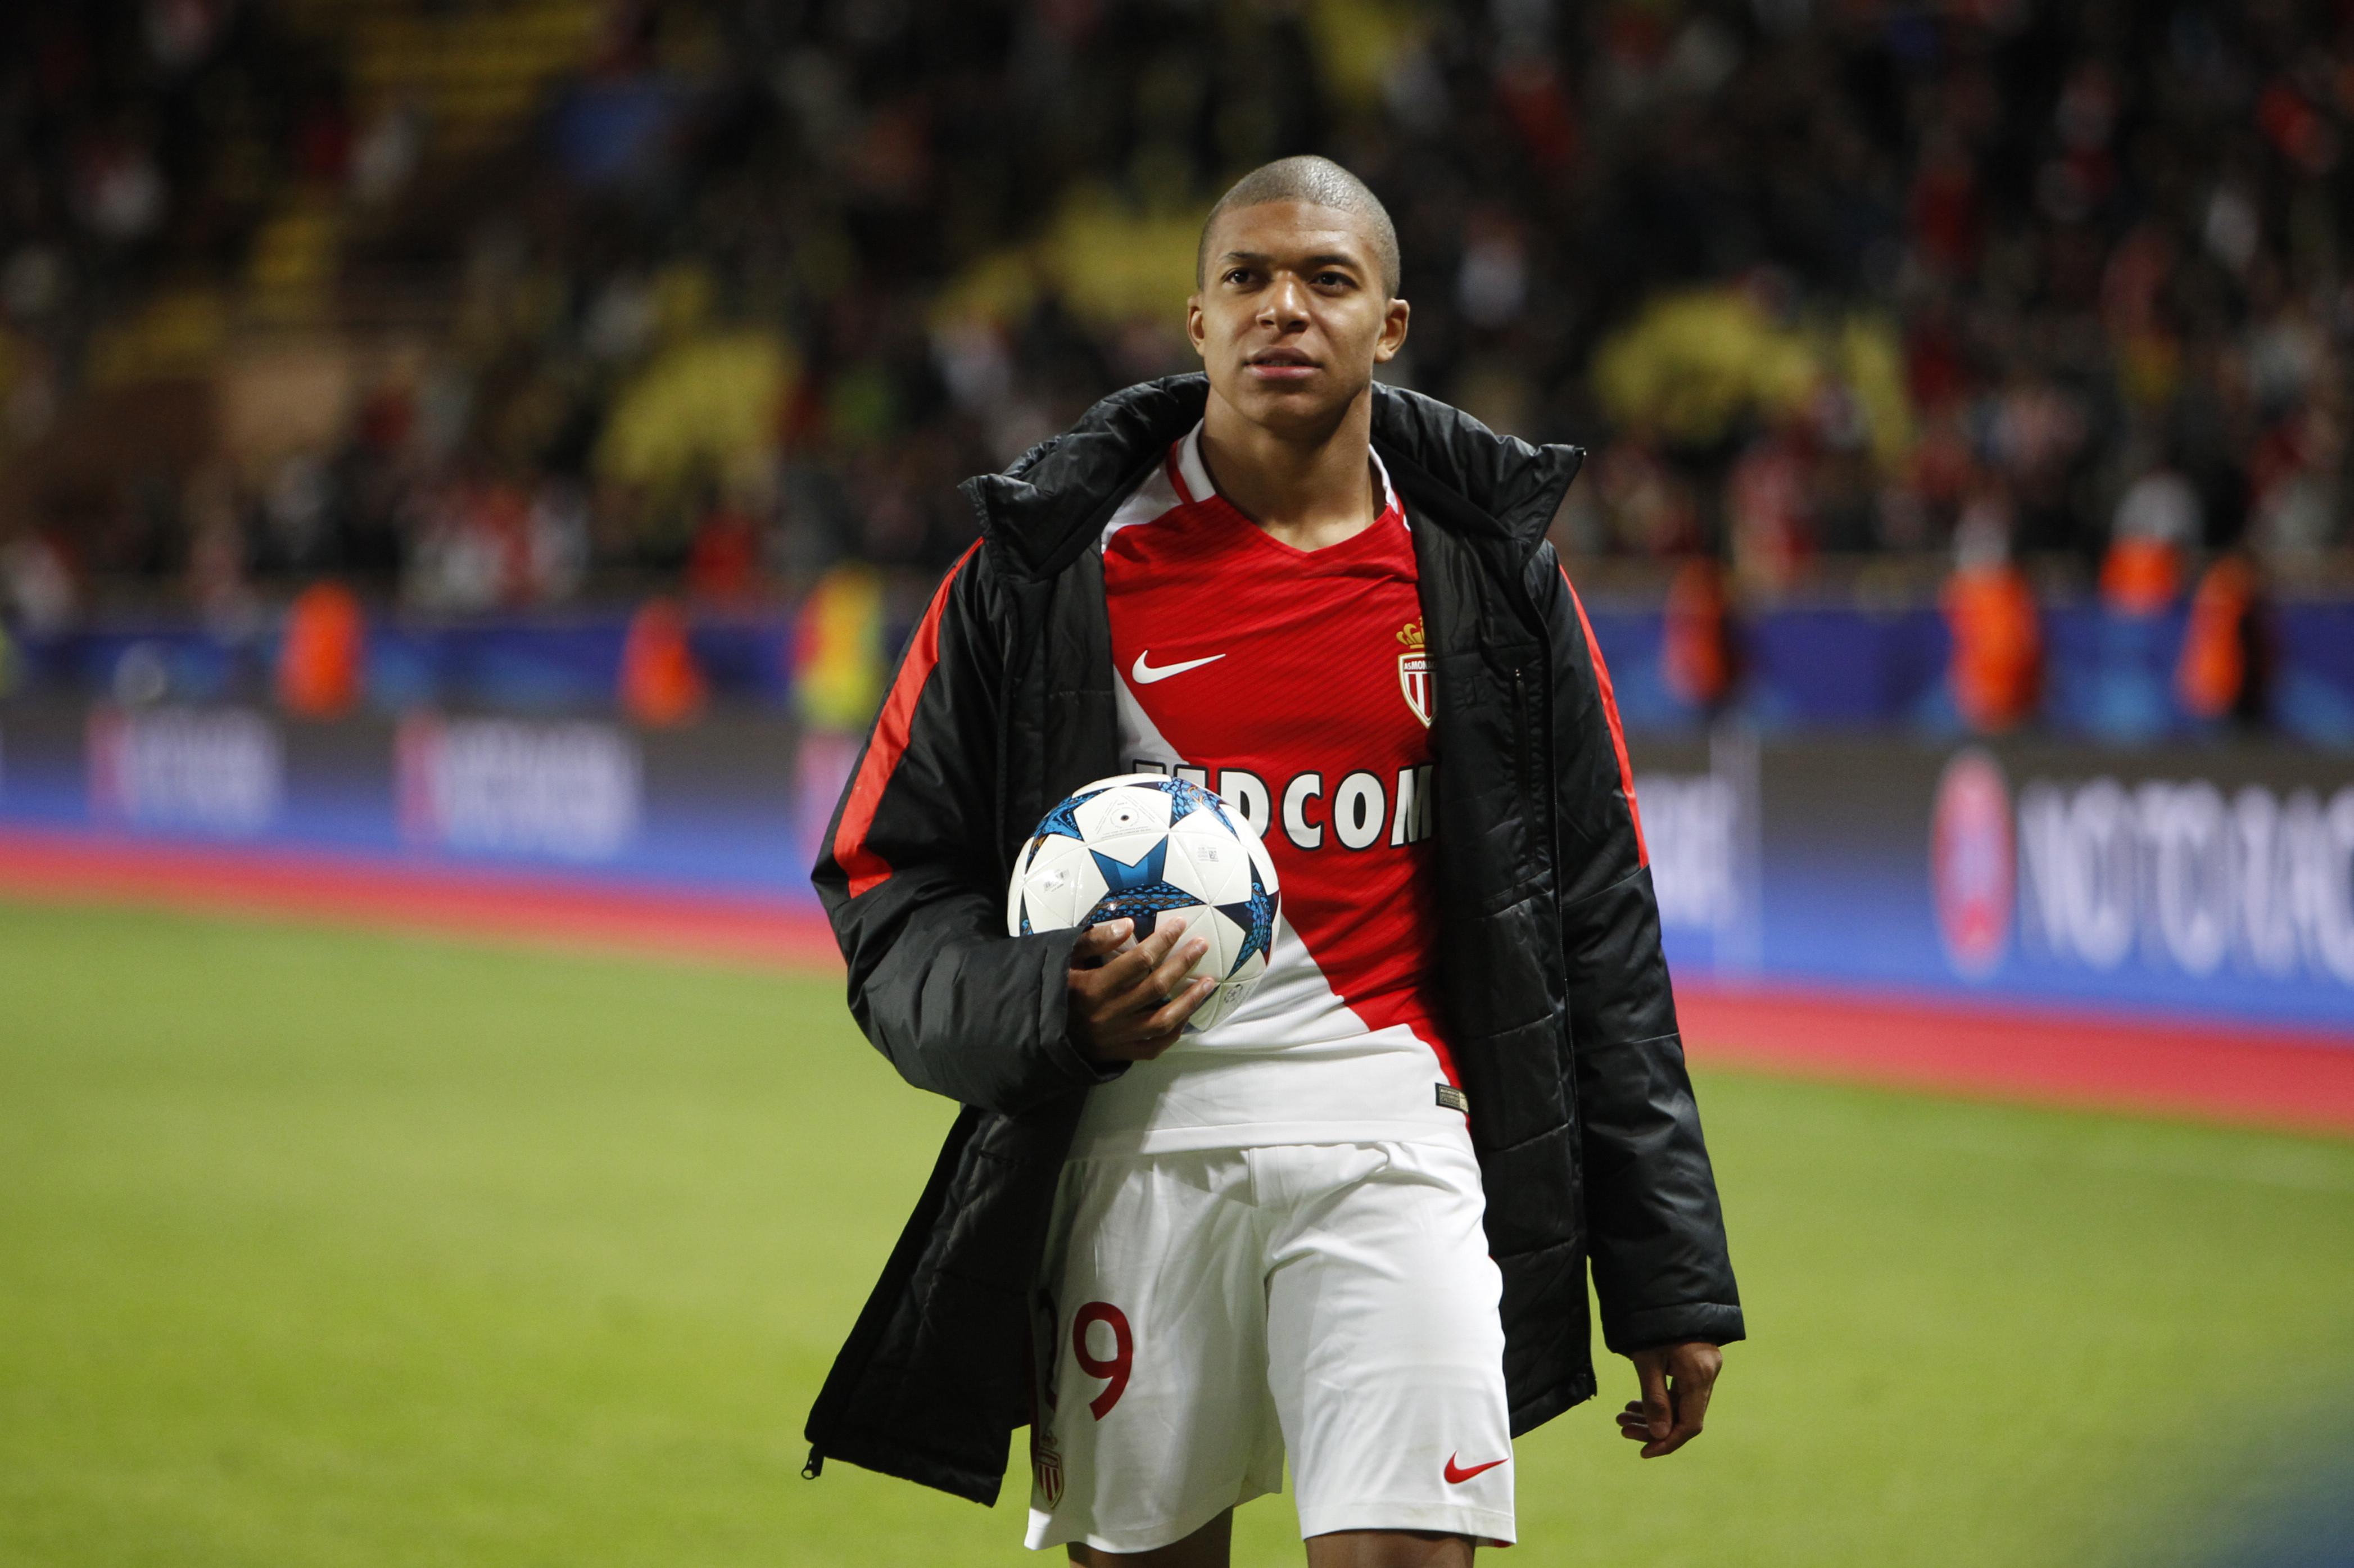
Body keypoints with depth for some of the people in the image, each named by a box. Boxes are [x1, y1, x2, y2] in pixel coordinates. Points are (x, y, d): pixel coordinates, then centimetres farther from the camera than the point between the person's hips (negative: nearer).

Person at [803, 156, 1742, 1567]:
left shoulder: (1488, 572, 8)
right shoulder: (1053, 562, 3)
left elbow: (1599, 928, 9)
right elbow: (885, 881, 5)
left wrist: (1672, 1275, 7)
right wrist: (1045, 1012, -16)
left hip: (1388, 1136, 0)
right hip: (1132, 1142, 0)